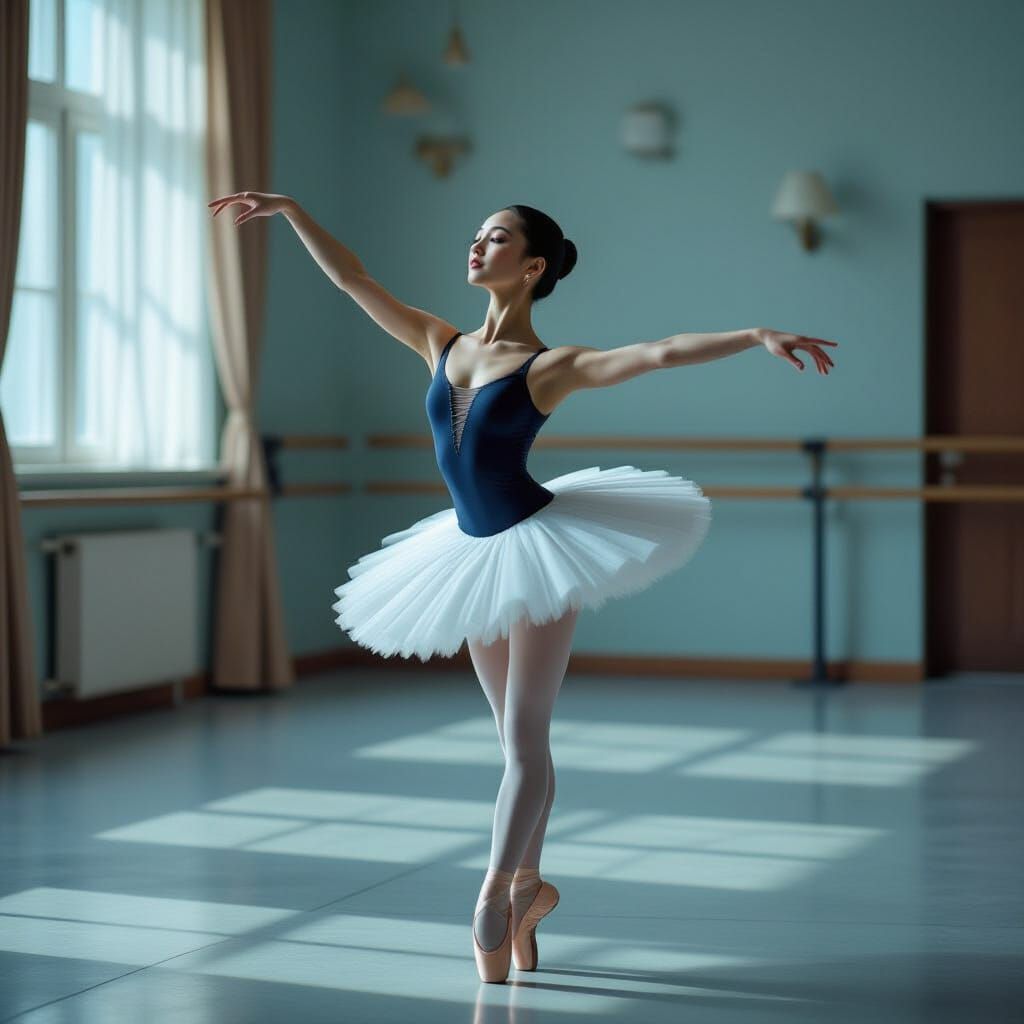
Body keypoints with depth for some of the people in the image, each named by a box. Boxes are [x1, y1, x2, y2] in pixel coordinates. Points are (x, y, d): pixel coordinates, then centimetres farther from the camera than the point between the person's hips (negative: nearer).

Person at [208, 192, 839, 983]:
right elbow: (351, 278, 8)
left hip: (540, 544, -6)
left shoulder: (554, 366, -11)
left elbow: (661, 352, -22)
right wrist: (290, 209, 8)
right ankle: (529, 885, 23)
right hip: (477, 553, 6)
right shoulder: (442, 345, 5)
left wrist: (759, 337, -32)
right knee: (517, 736, 14)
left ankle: (497, 893, -2)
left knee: (524, 735, -4)